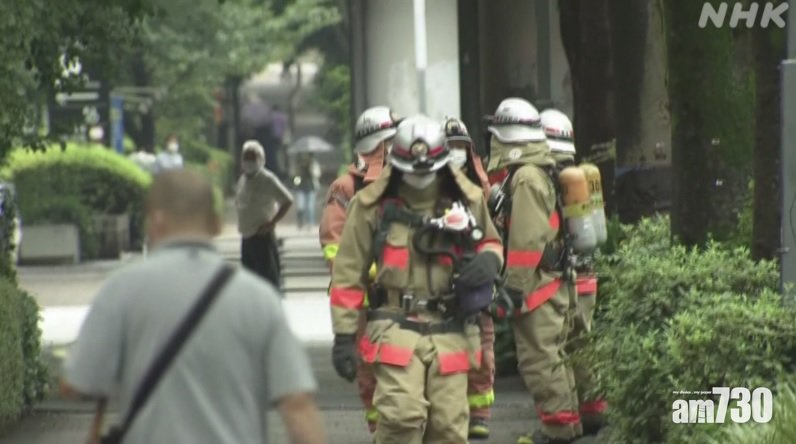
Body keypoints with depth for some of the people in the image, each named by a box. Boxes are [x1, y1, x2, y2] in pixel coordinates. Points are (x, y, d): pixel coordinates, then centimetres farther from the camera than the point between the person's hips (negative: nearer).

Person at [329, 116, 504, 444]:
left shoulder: (467, 198, 7)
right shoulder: (372, 204, -1)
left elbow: (491, 242, 24)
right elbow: (349, 272, 2)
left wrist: (489, 259, -2)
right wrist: (344, 335, -1)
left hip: (451, 331, 3)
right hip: (396, 328, -3)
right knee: (403, 415, -19)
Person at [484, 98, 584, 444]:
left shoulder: (526, 178, -17)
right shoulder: (542, 173, 15)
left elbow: (527, 239, -22)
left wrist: (514, 286, -19)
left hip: (536, 285, -10)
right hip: (555, 282, 10)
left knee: (538, 358, -7)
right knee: (552, 355, 17)